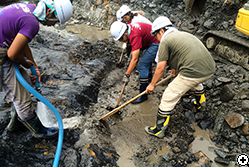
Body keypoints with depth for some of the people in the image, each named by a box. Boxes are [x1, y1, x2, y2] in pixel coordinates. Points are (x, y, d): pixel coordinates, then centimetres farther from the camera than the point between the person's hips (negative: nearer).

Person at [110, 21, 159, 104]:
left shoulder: (135, 35, -32)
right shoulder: (129, 28, -6)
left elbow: (135, 59, -34)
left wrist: (127, 75, -30)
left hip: (156, 42, -10)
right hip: (149, 42, 10)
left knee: (142, 65, -14)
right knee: (146, 62, 22)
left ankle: (143, 95, -6)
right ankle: (148, 85, 43)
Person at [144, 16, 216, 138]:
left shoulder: (165, 40, 0)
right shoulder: (183, 34, 24)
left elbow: (161, 67, -3)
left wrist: (152, 84, 9)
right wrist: (176, 68, 51)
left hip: (193, 72, -8)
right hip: (210, 68, 9)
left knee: (168, 98, 5)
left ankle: (159, 130, 15)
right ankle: (200, 102, 62)